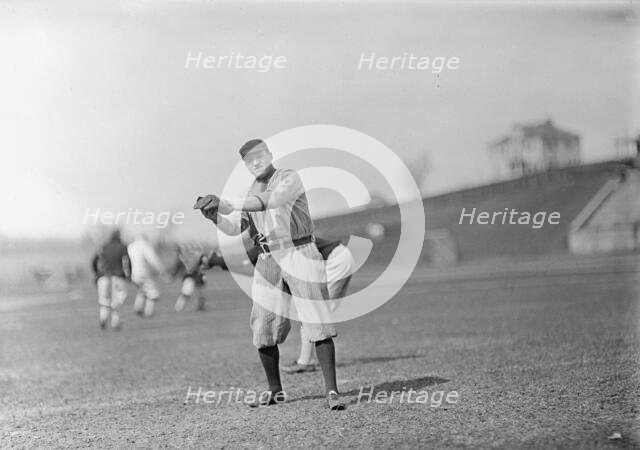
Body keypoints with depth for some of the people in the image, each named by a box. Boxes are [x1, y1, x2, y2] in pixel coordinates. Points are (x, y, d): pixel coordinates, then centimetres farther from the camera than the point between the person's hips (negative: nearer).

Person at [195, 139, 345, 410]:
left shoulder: (290, 178, -9)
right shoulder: (253, 190, 13)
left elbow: (266, 202, -27)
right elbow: (235, 228, 12)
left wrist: (225, 204, -34)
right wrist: (215, 216, -8)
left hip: (301, 256, -6)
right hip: (269, 262, 6)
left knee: (318, 324, -9)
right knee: (263, 330, 2)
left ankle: (331, 392, -8)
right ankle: (275, 391, 17)